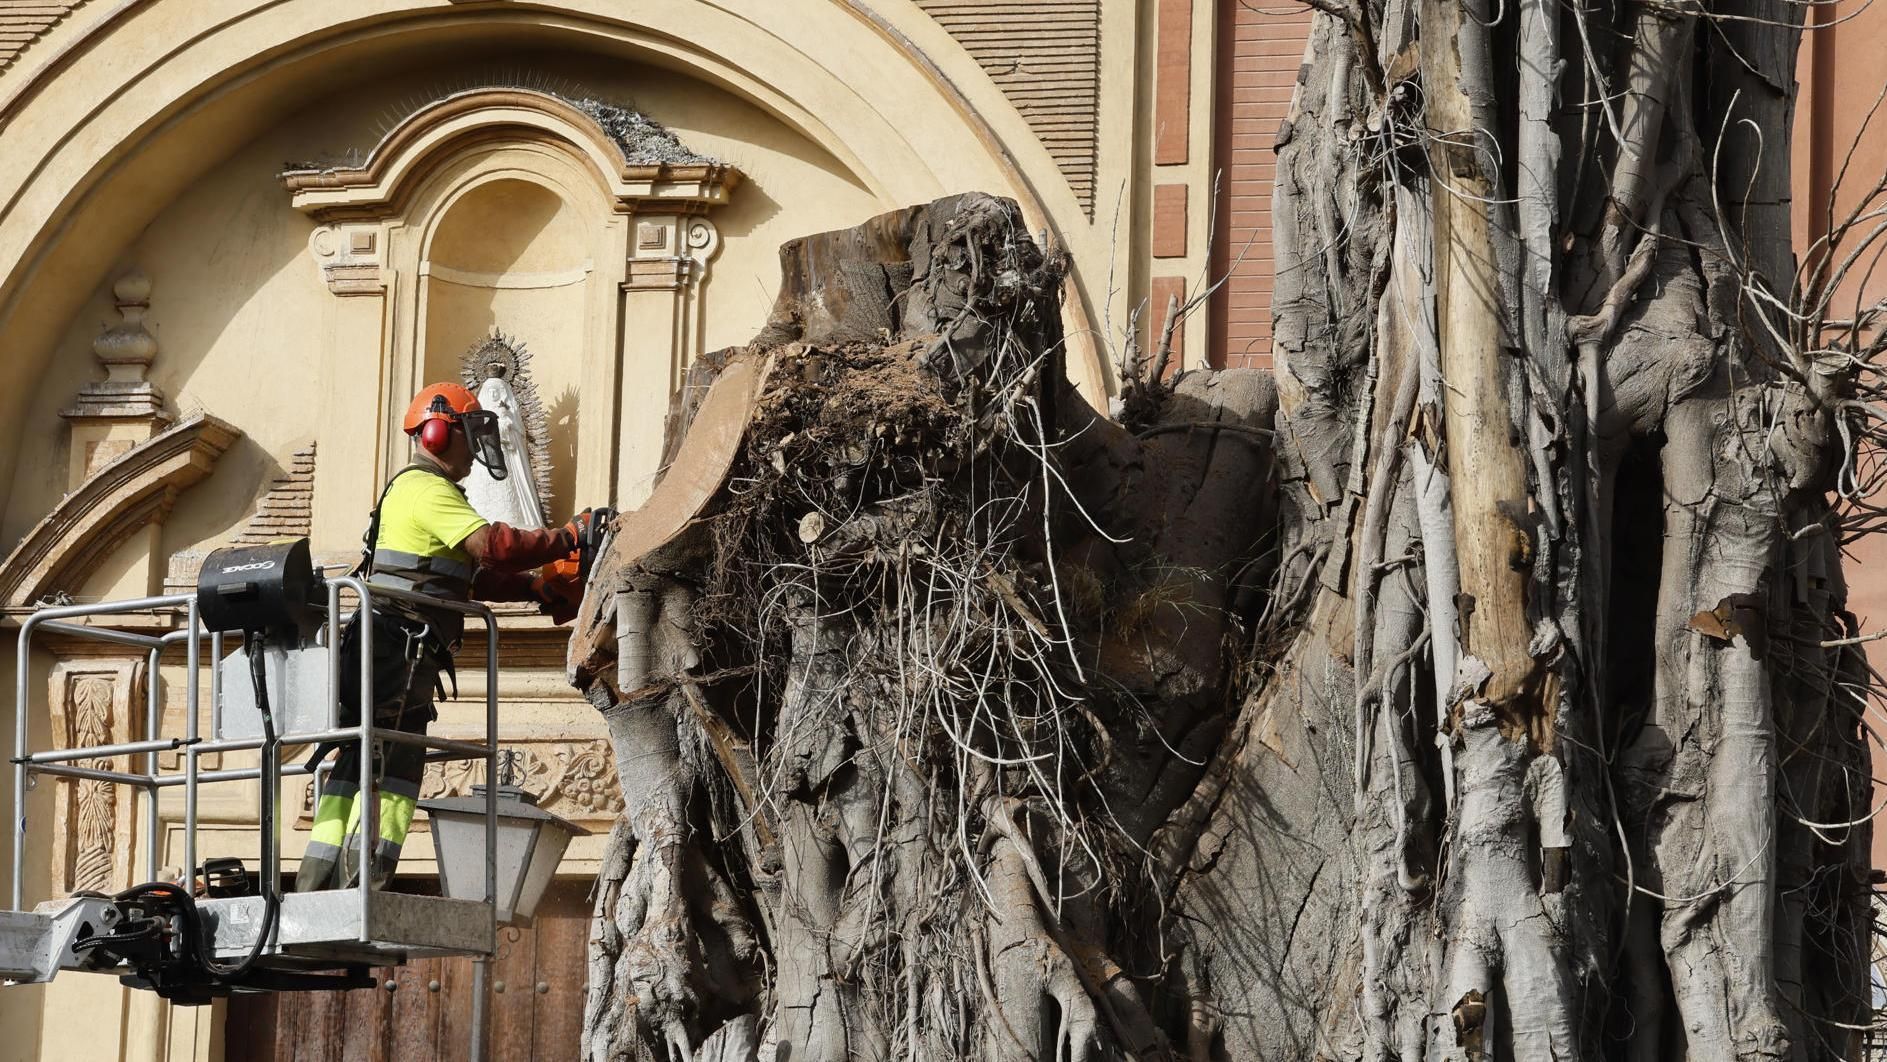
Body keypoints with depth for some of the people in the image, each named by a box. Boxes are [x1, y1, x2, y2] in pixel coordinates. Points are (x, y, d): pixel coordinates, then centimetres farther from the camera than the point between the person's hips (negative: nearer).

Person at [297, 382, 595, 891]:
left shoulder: (414, 489, 26)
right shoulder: (429, 490, -8)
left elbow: (473, 578, 25)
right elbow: (491, 545, -20)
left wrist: (537, 587, 14)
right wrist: (568, 537, -13)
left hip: (382, 654, 11)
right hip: (402, 651, -11)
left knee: (356, 766, 8)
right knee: (393, 772, -14)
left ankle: (317, 886, 6)